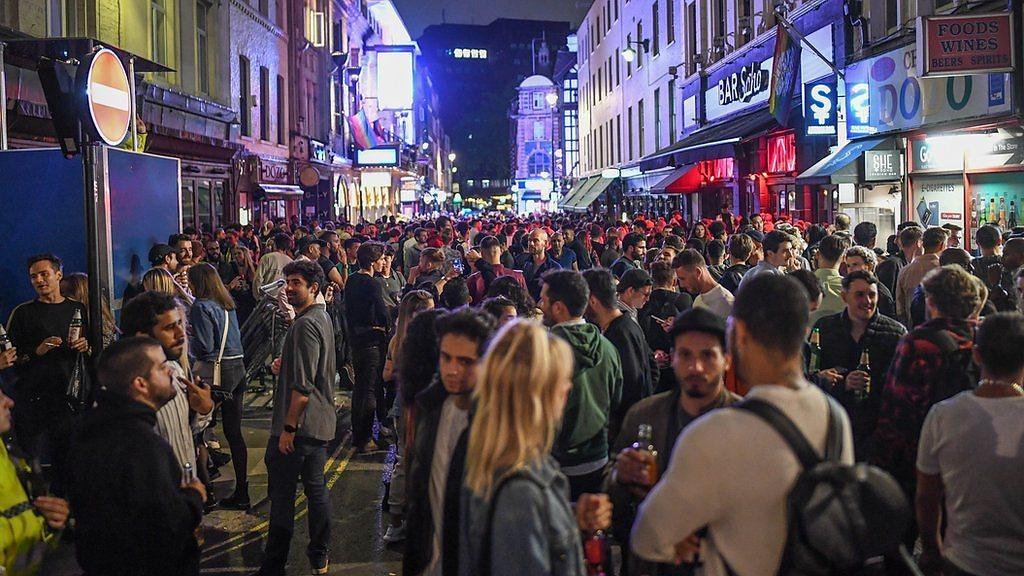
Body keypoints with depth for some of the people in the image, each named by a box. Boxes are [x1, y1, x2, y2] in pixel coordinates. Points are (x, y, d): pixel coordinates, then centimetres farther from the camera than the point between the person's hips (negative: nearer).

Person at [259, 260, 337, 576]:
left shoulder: (305, 325, -19)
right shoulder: (323, 317, 12)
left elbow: (302, 386, -24)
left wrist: (288, 427, -19)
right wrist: (287, 363, 10)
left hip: (299, 423, -10)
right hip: (321, 422, 10)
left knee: (282, 494, 0)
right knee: (316, 487, 16)